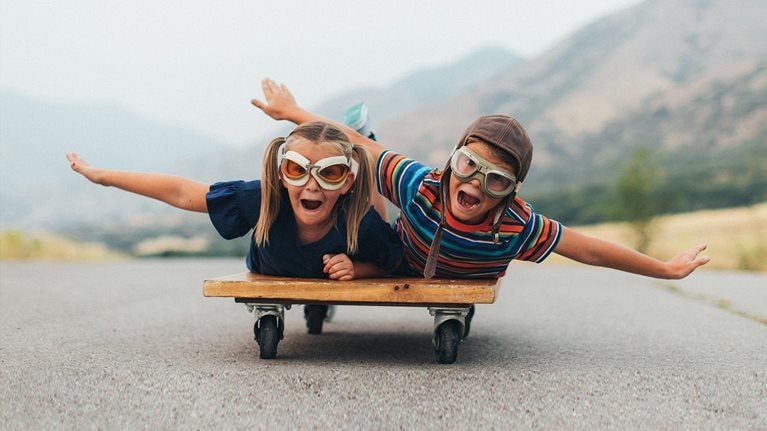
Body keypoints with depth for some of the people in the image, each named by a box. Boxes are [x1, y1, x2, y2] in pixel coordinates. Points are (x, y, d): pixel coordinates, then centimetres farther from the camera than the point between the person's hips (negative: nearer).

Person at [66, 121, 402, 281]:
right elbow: (180, 192, -35)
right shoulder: (264, 200, -45)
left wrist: (355, 269, -45)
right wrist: (101, 175, -30)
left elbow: (391, 263, -23)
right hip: (271, 278, 1)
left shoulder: (363, 224, -45)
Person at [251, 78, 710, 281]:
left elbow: (590, 250, -33)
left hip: (468, 286, 1)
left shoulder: (518, 228, -42)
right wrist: (294, 112, -19)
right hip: (398, 267, -1)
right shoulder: (419, 185, -43)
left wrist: (666, 268, -23)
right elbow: (360, 146, -30)